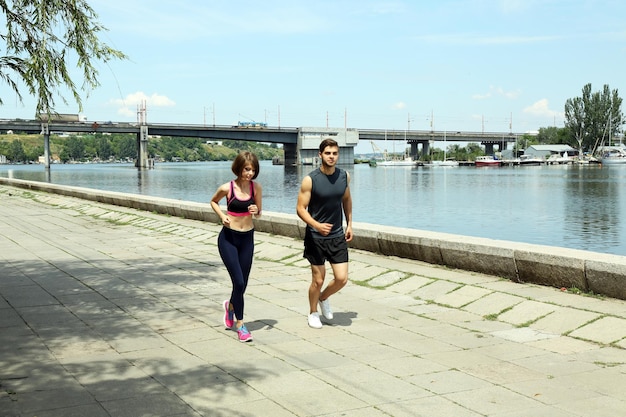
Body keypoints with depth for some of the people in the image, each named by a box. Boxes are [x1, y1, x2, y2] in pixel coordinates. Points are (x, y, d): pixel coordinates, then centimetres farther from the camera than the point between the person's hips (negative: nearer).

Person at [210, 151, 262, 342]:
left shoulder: (256, 187, -4)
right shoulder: (227, 188, -11)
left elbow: (258, 214, 6)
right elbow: (213, 201, 9)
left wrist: (255, 211, -18)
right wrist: (222, 215, -9)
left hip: (247, 238, 3)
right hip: (228, 238, -3)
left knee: (242, 284, 9)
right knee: (239, 282, -11)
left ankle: (230, 306, 44)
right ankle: (240, 325, 5)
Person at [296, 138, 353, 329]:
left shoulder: (344, 176, 0)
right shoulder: (310, 180, -14)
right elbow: (300, 208, -14)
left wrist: (349, 223, 14)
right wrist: (316, 225, -29)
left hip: (337, 236, 4)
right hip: (316, 237, -4)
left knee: (342, 279, -1)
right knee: (318, 280, 4)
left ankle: (323, 298, 30)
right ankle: (313, 312, 30)